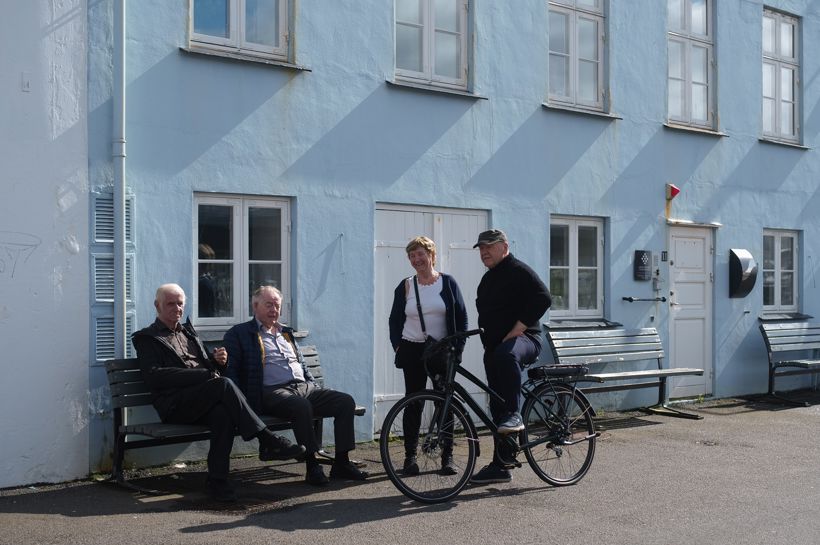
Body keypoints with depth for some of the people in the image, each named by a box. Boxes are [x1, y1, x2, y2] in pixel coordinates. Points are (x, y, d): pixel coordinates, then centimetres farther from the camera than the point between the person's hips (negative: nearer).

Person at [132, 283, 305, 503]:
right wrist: (203, 374, -14)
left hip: (203, 400, 5)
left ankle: (217, 480, -29)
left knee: (222, 413, -33)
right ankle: (267, 440, -31)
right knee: (224, 385, -32)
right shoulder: (146, 338, 11)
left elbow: (209, 369, 31)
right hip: (174, 405, -5)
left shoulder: (189, 333, 30)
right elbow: (154, 376, -6)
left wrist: (218, 362, 4)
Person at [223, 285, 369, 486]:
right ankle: (311, 466, -28)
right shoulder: (239, 334, 9)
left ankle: (341, 463, -11)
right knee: (302, 406, -38)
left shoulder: (286, 333, 28)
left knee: (346, 401, -13)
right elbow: (230, 370, 0)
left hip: (304, 387, 7)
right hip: (273, 392, -7)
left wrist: (316, 391, 17)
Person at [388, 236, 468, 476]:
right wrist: (397, 345, -1)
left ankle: (447, 457, 9)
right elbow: (395, 320, 11)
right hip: (412, 351, 1)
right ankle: (410, 456, 9)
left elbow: (461, 317, 4)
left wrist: (458, 347, -4)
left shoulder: (447, 282, 2)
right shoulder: (405, 286, 5)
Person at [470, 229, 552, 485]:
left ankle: (514, 415, -33)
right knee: (497, 408, 8)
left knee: (506, 355, -44)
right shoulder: (487, 279, 20)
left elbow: (543, 299, -20)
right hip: (495, 348, 9)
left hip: (523, 339, -9)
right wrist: (487, 340, 17)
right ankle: (500, 466, 14)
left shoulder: (519, 271, -7)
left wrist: (517, 330, -22)